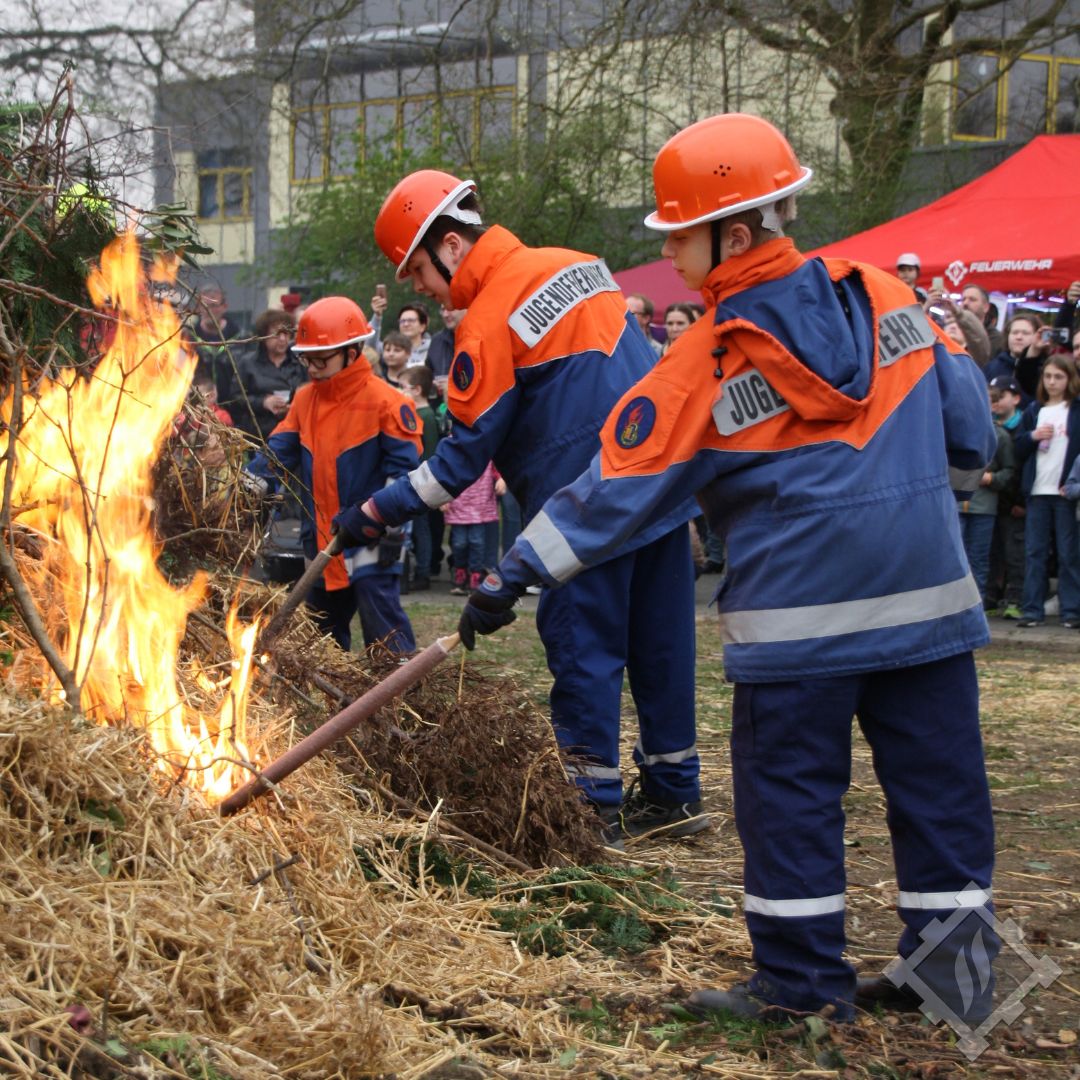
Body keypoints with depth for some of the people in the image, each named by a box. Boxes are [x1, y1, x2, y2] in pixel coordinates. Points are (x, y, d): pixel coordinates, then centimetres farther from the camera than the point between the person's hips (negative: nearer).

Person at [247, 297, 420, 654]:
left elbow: (403, 468, -13)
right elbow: (278, 453, 8)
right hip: (321, 540, 7)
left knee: (382, 624, -8)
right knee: (322, 629, 18)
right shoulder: (304, 400, 8)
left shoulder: (383, 401, -13)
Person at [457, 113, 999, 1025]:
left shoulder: (704, 365, -8)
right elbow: (968, 419, 8)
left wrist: (515, 576, 0)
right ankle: (954, 961, 18)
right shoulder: (883, 299, 2)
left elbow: (615, 490, -7)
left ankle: (802, 976, 12)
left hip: (799, 613, -4)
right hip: (929, 592, 5)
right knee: (936, 776, 12)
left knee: (790, 787, 7)